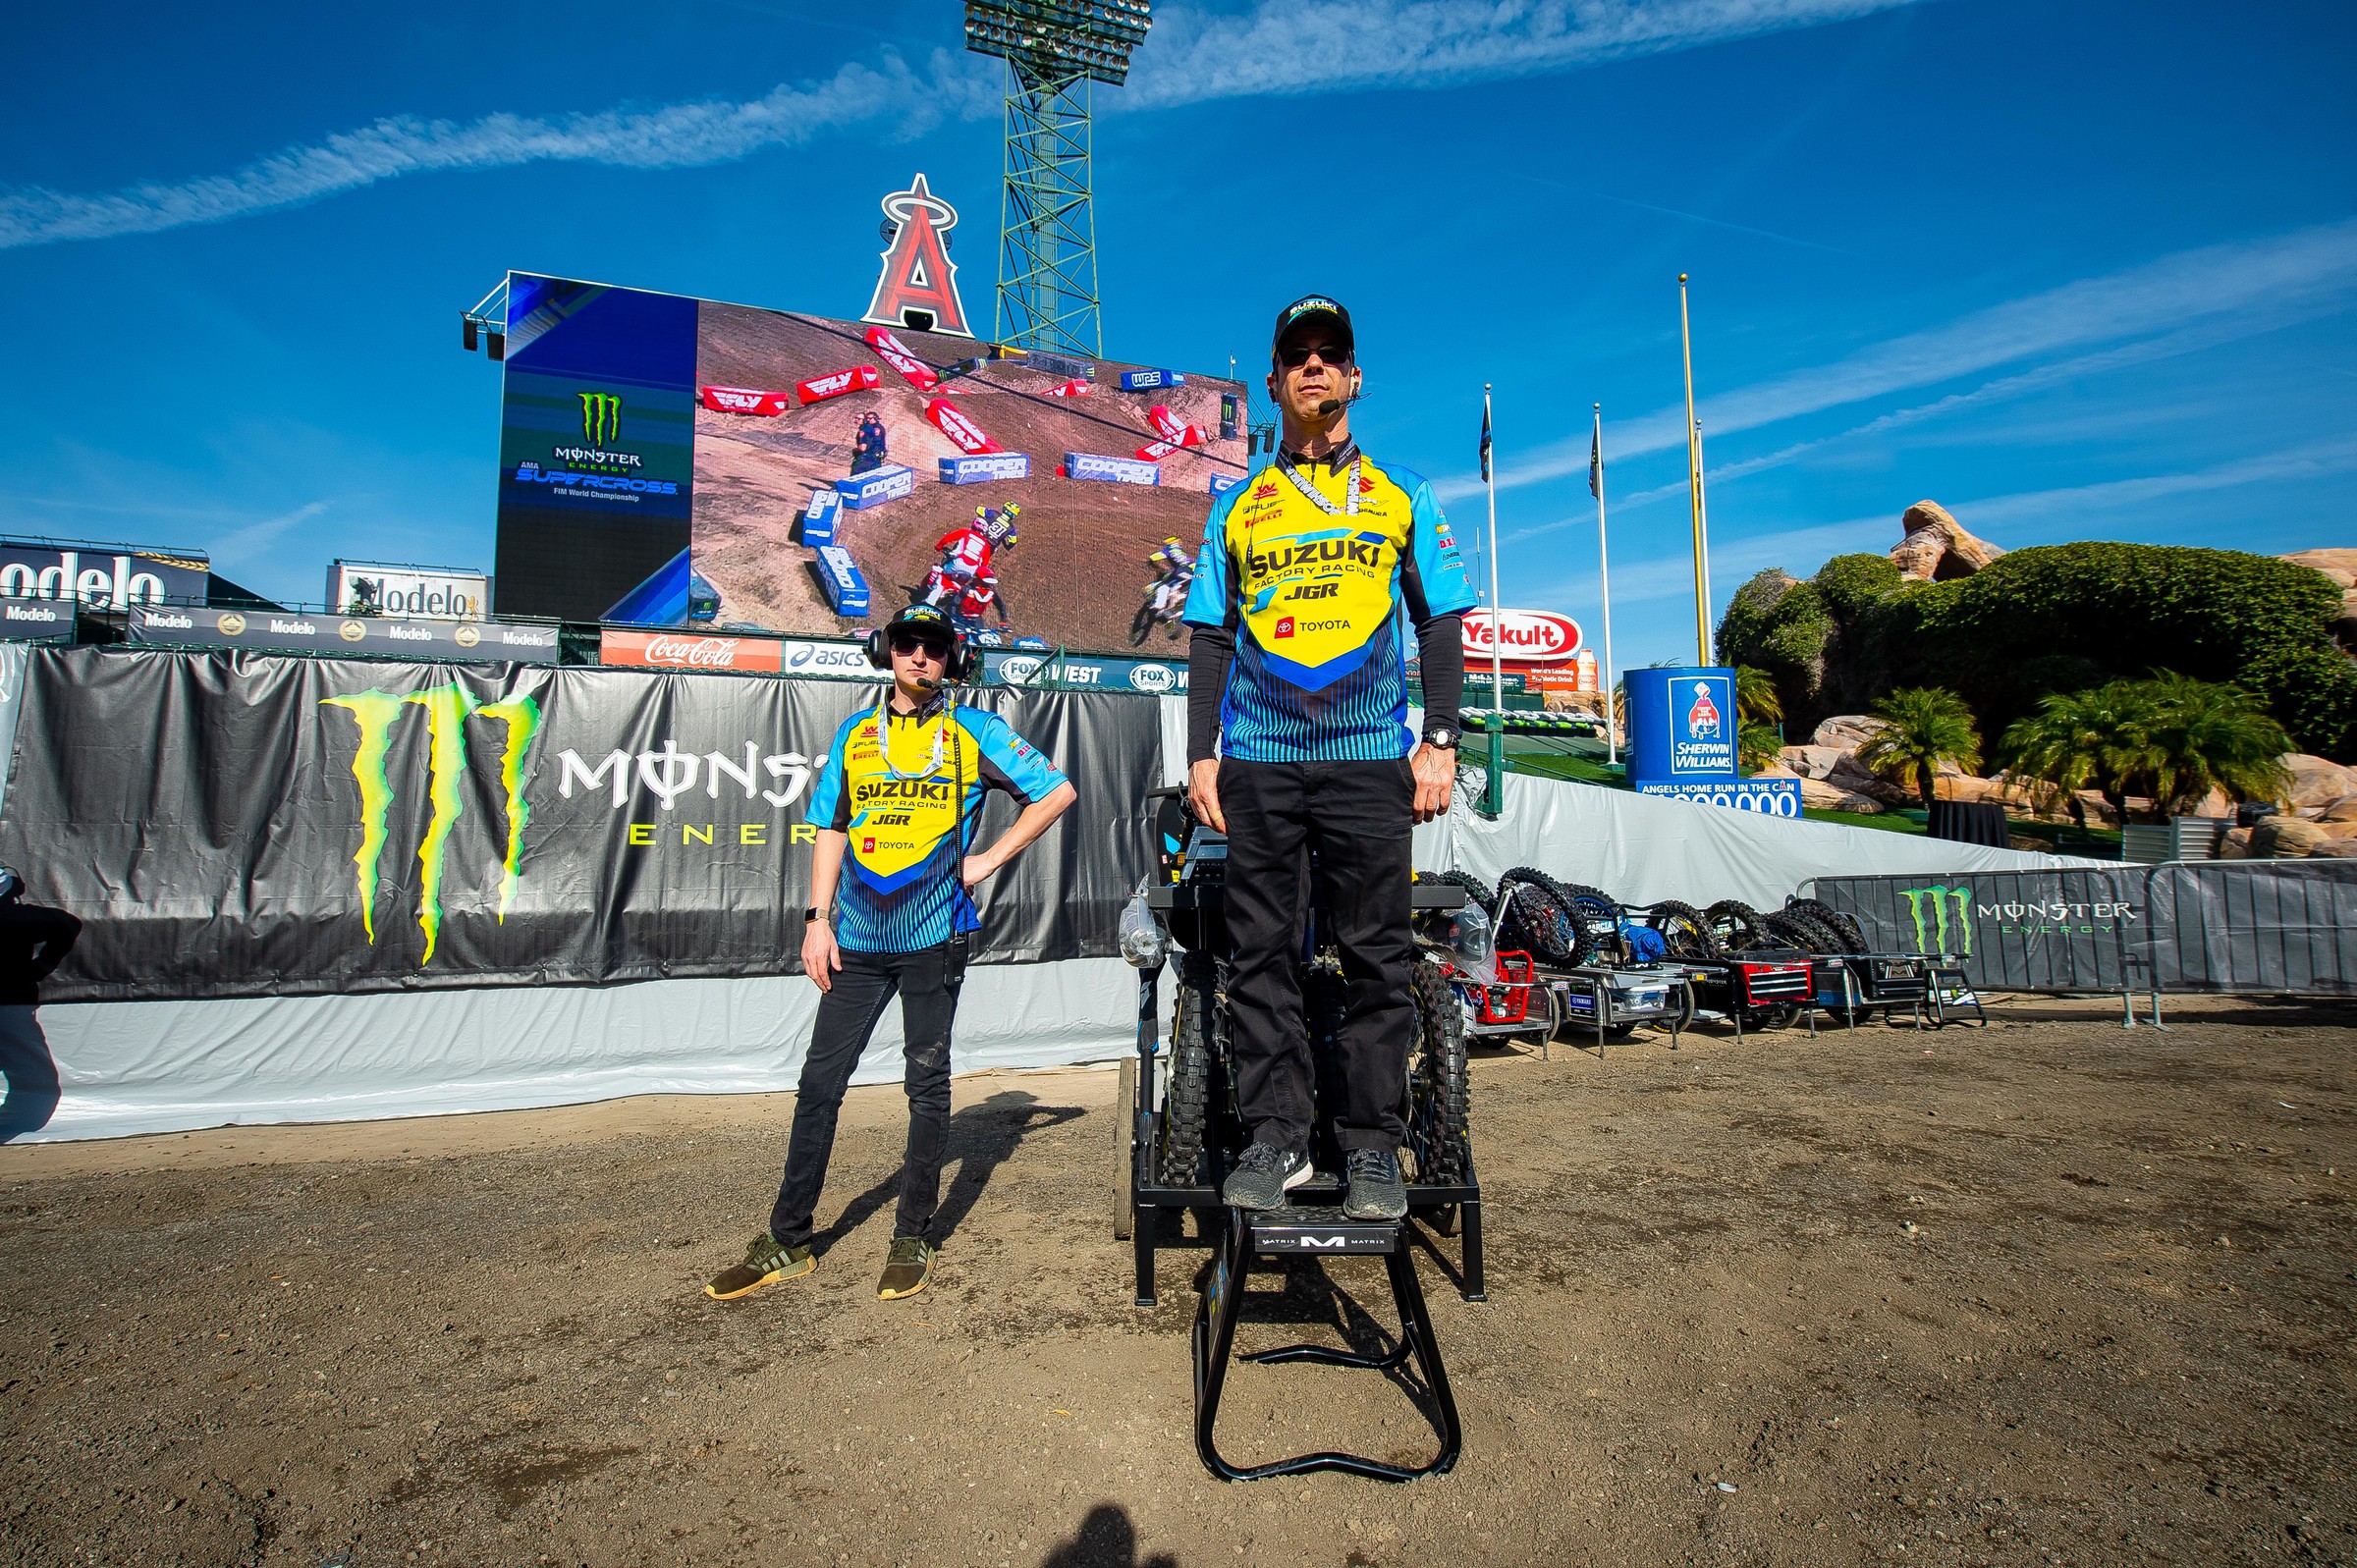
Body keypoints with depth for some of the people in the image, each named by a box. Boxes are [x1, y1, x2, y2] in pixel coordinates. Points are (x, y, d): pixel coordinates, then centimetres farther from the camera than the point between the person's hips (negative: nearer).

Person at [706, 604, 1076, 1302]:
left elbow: (1058, 792, 3)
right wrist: (817, 919, 5)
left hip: (933, 936, -3)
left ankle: (913, 1240, 18)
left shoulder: (974, 732, 2)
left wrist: (989, 859, -2)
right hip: (856, 937, 3)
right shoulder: (854, 734, 12)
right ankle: (787, 1242, 16)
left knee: (927, 1085, 6)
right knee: (819, 1083, 4)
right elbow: (832, 830, 14)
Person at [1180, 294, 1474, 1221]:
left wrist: (1440, 740, -1)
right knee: (1263, 955, 2)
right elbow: (1211, 638, 13)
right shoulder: (1238, 506, 16)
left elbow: (1439, 624, 10)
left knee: (1377, 956, 0)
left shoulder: (1402, 493, 14)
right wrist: (1200, 754, 4)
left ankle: (1373, 1145, 11)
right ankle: (1275, 1137, 12)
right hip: (1257, 762, 1)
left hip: (1370, 760, -1)